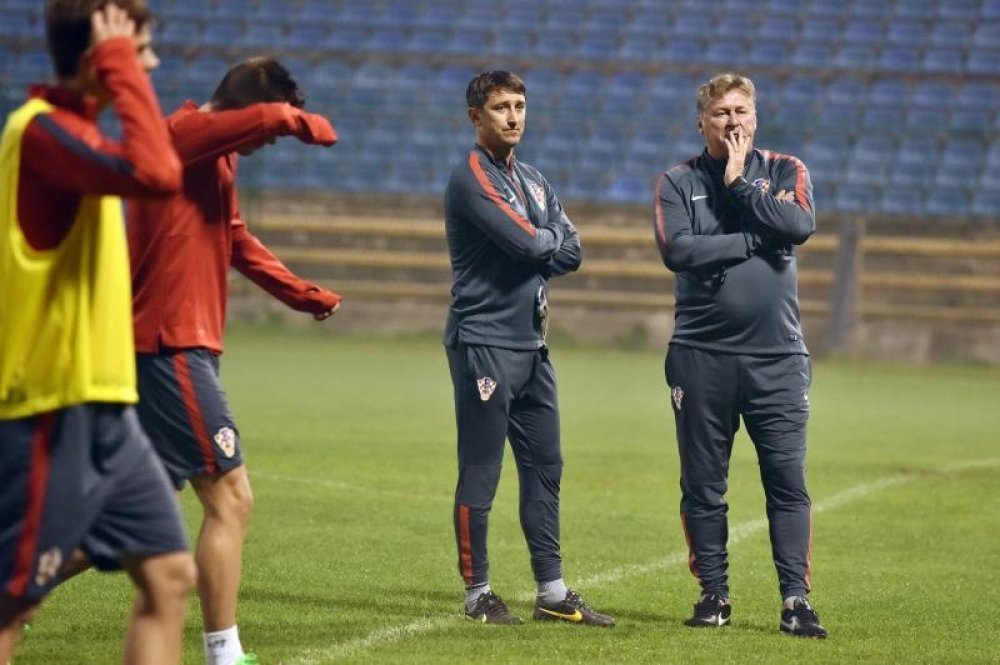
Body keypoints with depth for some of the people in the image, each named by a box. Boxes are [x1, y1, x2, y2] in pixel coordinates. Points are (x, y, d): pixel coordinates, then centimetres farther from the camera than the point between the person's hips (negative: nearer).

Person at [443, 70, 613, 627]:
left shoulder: (532, 181, 17)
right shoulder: (472, 179, -10)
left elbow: (571, 252, 8)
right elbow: (529, 244, -19)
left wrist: (537, 249, -9)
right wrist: (552, 238, 1)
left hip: (532, 346, 9)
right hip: (484, 345, -9)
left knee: (545, 469, 10)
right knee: (480, 474, -4)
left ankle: (552, 592, 14)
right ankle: (478, 593, 3)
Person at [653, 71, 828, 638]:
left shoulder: (785, 171, 9)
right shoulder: (678, 183, 6)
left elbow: (801, 226, -11)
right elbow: (677, 250, -10)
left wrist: (739, 184, -7)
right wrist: (754, 240, -9)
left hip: (777, 356, 0)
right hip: (701, 354, 0)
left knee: (789, 480, -6)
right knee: (703, 485, 4)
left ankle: (796, 599, -5)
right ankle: (714, 594, 14)